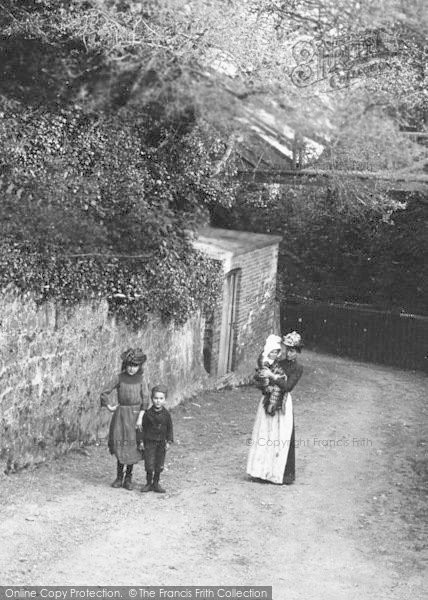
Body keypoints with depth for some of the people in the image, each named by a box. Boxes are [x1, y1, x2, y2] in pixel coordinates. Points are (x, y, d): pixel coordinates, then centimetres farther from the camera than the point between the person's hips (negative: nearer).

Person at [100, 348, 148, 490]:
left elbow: (144, 399, -2)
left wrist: (140, 417, -9)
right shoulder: (120, 378, -4)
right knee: (121, 445, 1)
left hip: (136, 413, 1)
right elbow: (105, 393, 0)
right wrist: (109, 407, 2)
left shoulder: (140, 379, 0)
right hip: (122, 414, -1)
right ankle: (119, 476, 14)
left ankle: (128, 477, 15)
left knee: (132, 446, 3)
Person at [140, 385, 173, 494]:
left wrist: (169, 441, 0)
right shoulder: (148, 413, -7)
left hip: (161, 443, 2)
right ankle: (148, 483, 12)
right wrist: (141, 441, -2)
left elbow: (169, 428, 5)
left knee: (159, 465, 8)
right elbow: (143, 427, -1)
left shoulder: (166, 414, -2)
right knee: (149, 464, -3)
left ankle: (156, 483, 20)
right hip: (149, 442, -2)